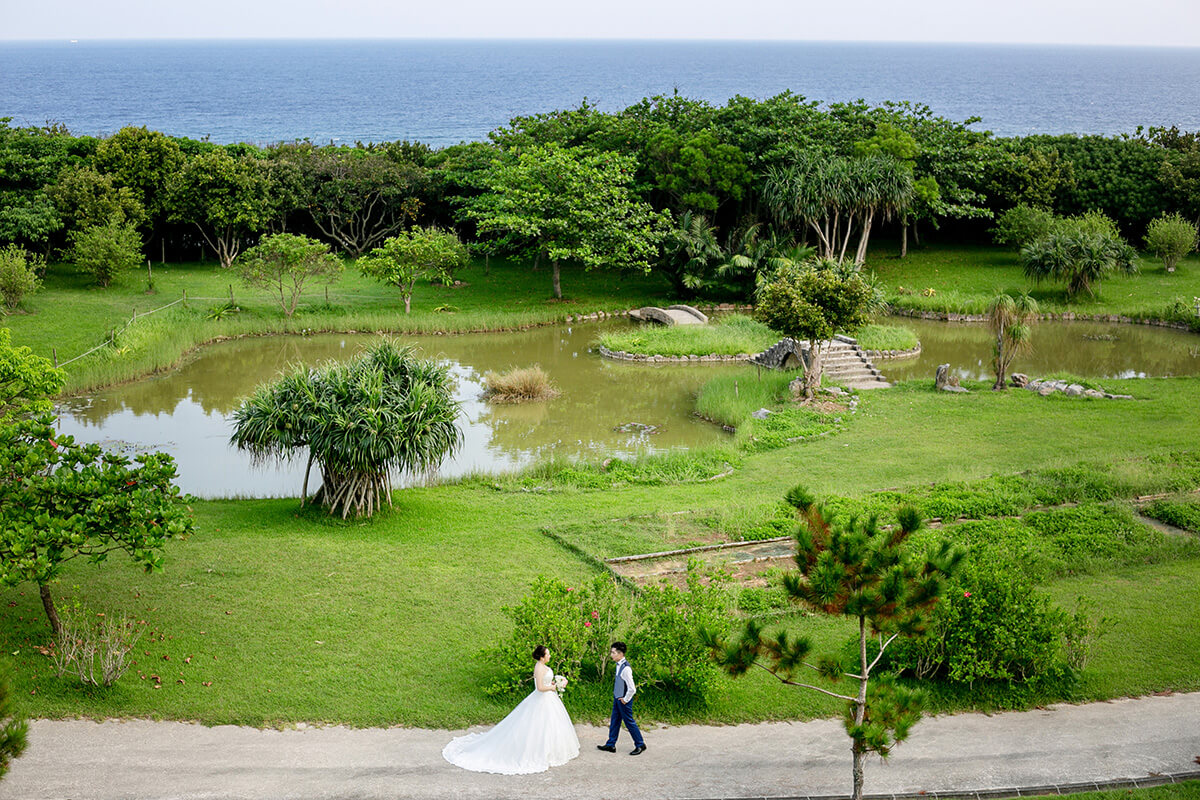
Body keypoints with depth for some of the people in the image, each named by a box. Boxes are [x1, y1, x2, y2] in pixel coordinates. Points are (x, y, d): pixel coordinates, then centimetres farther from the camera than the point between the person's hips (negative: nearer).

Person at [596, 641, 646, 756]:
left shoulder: (626, 668, -27)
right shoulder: (619, 665, 2)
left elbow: (632, 689, -27)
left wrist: (625, 699, -16)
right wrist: (618, 698, 17)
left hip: (623, 700, -9)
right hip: (617, 699, 9)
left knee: (629, 722, 3)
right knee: (614, 721, 16)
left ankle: (640, 745, 17)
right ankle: (610, 745, 27)